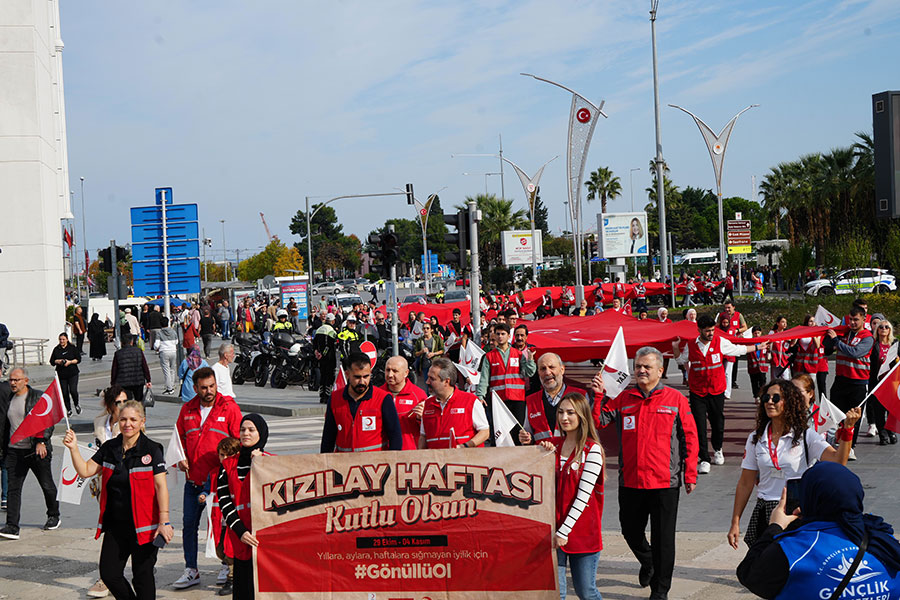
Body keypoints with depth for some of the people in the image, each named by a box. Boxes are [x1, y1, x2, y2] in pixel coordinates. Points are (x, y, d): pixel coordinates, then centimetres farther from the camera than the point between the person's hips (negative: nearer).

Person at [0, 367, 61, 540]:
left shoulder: (38, 398, -6)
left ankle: (54, 516, 32)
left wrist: (42, 441, -19)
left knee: (47, 486, 10)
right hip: (14, 451, 4)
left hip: (36, 450, -4)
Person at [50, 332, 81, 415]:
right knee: (64, 393, 2)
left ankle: (77, 404, 14)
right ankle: (69, 410, 15)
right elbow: (52, 361, 10)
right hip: (61, 374, 2)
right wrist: (58, 361, -11)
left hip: (72, 374, -2)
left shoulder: (72, 348, 2)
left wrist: (70, 362, -15)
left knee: (73, 390, -14)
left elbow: (78, 359, 0)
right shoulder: (56, 349, 8)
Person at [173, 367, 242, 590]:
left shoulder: (229, 408, -3)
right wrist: (181, 457, 4)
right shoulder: (187, 410, 9)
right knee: (189, 523, 7)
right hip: (193, 478, 4)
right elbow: (179, 435, 20)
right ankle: (191, 570, 16)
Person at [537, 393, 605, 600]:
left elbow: (583, 495, -12)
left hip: (583, 530, -4)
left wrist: (564, 532, -16)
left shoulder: (592, 450, -6)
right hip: (554, 529, 4)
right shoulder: (553, 445, 10)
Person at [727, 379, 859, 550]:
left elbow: (837, 461, -17)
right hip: (764, 511, 3)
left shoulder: (806, 436, -2)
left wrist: (847, 429, -30)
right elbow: (745, 484, 9)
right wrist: (735, 523, 7)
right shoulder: (756, 439, 6)